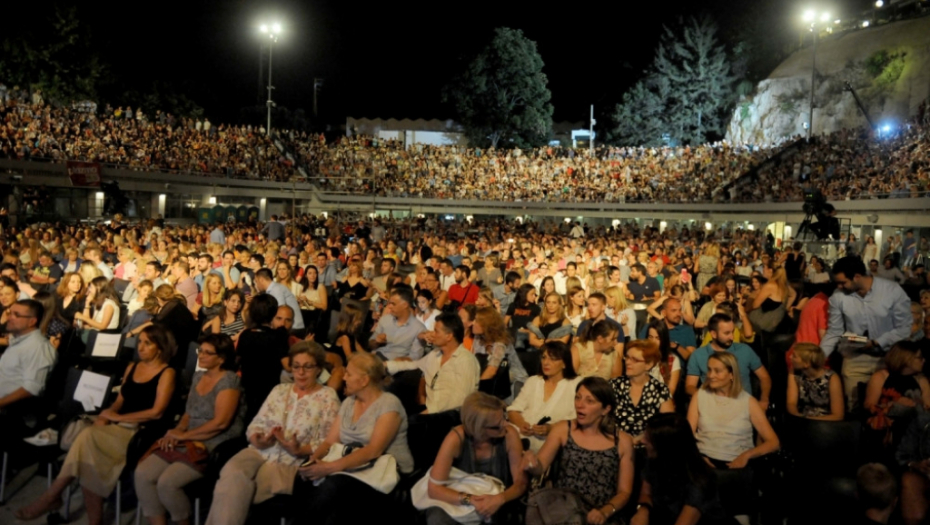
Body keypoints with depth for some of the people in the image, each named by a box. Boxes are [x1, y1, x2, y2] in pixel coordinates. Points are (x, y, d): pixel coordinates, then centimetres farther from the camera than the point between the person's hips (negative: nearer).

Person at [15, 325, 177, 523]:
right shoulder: (132, 367, 17)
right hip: (119, 427, 6)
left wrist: (118, 417, -10)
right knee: (89, 452, -25)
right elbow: (119, 401, 18)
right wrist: (106, 416, -4)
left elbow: (156, 412, -13)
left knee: (88, 438, -27)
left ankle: (52, 495, -13)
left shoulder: (166, 373, -4)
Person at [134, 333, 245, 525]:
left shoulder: (229, 380, -11)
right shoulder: (198, 376, 15)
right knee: (142, 474, -12)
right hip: (188, 442, 8)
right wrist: (178, 430, -2)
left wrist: (184, 435, -11)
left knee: (167, 482, -24)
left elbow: (220, 422, -18)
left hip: (215, 447, -8)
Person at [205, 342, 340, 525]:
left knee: (239, 489, -29)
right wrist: (257, 440, -10)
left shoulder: (328, 397, 1)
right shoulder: (280, 390, 16)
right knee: (231, 474, -28)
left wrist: (298, 450, -19)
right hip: (260, 452, 5)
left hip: (291, 462, -4)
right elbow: (255, 424, 13)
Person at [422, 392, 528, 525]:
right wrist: (470, 500, -33)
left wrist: (500, 499, -32)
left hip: (495, 504, 1)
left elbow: (521, 482, -12)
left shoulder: (509, 435, -16)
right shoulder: (456, 438, -22)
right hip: (461, 504, -1)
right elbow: (434, 489, -20)